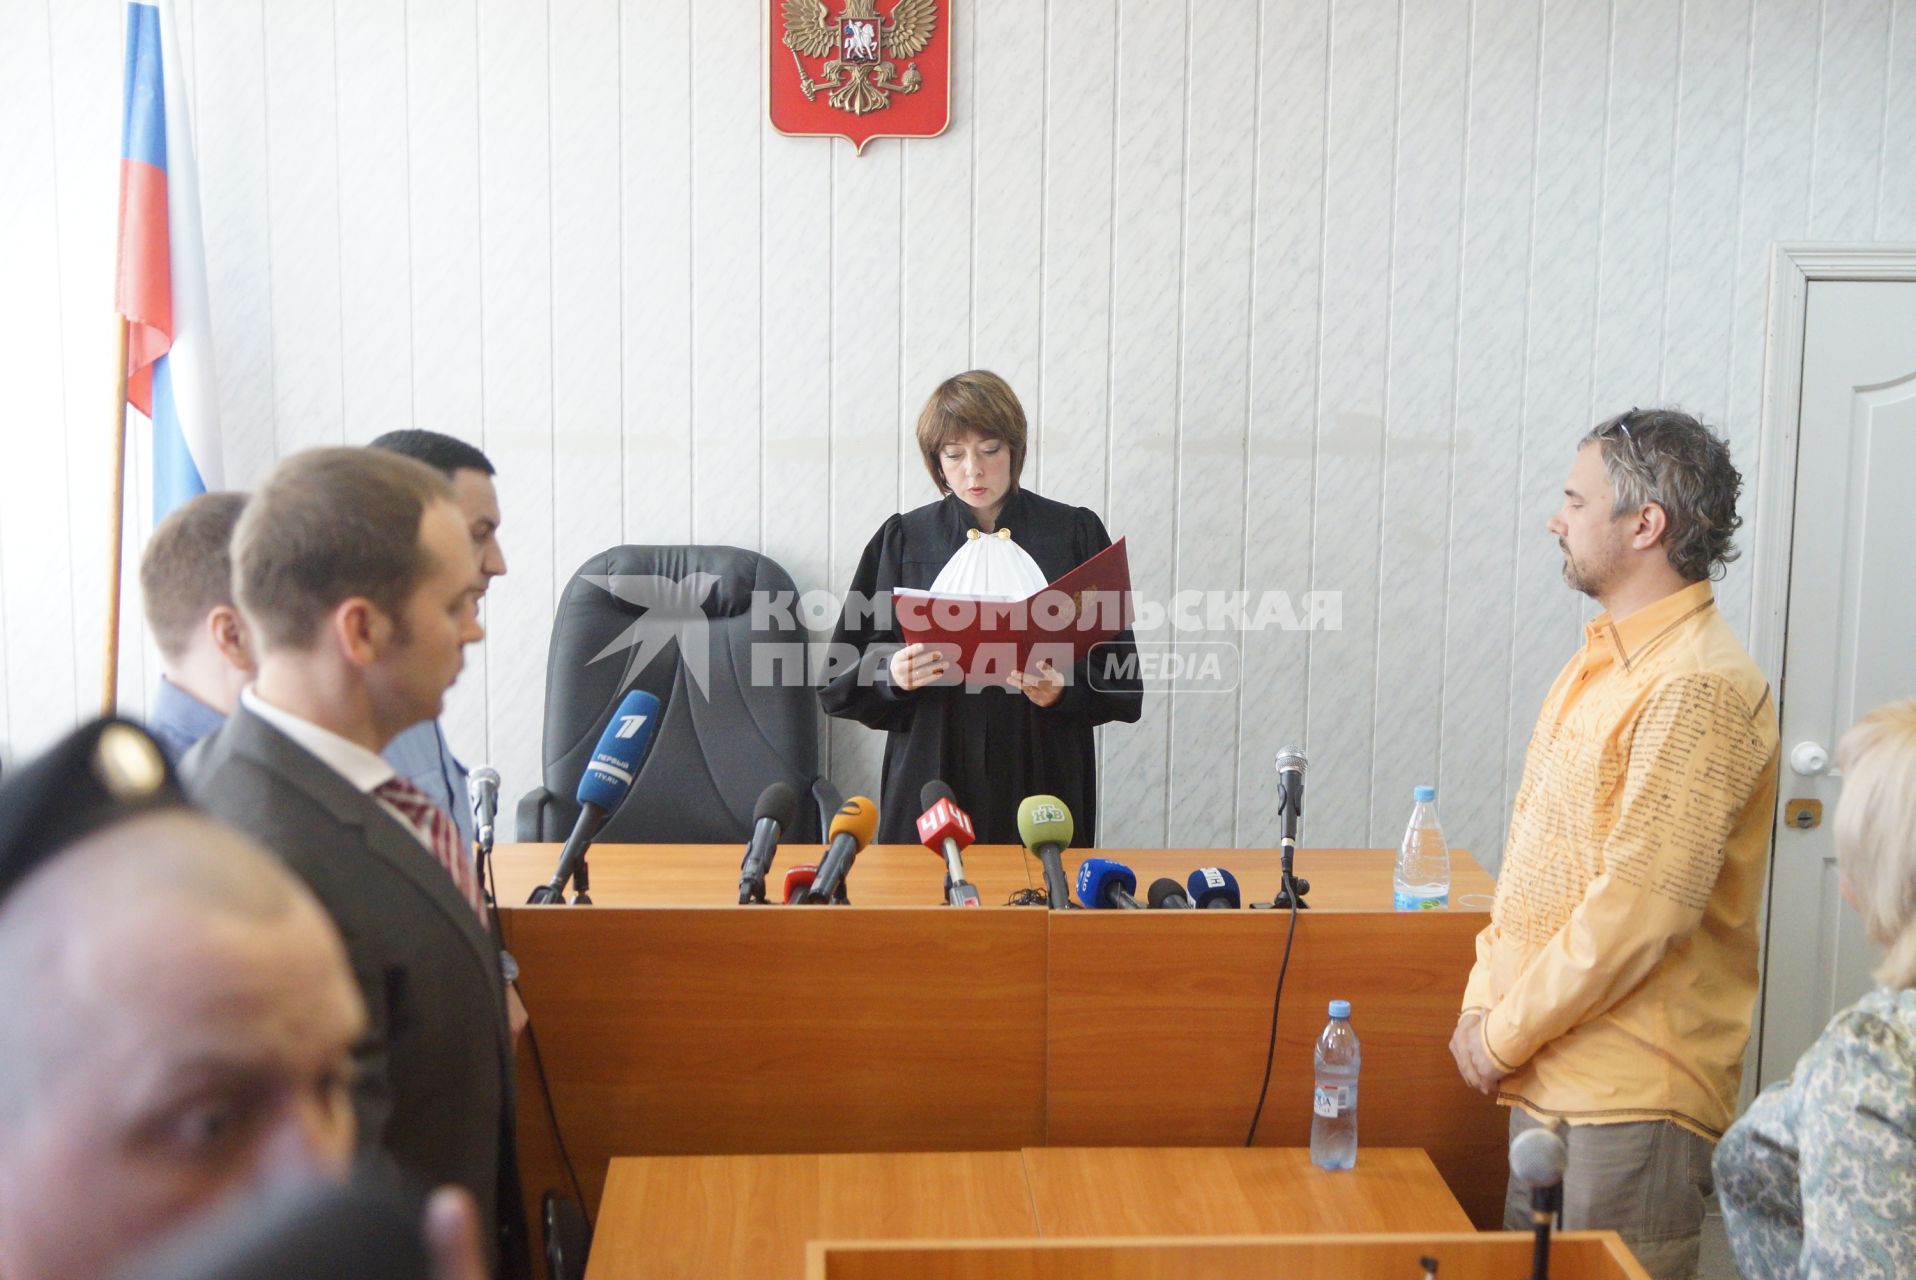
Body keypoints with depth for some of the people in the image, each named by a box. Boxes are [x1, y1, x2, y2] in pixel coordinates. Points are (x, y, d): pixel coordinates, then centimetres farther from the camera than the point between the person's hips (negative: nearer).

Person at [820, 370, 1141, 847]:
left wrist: (1064, 690, -16)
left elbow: (1120, 680, 3)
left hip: (1043, 777, 0)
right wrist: (890, 675, -14)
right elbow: (840, 682, 5)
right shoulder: (903, 539, 6)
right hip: (930, 778, 1)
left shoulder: (1076, 534, 4)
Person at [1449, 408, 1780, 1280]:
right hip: (1548, 1078, 9)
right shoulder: (1595, 668, 14)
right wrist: (1483, 1005, 6)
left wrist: (1505, 1035, -14)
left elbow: (1642, 909, -22)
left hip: (1632, 1096, -9)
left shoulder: (1699, 688, -17)